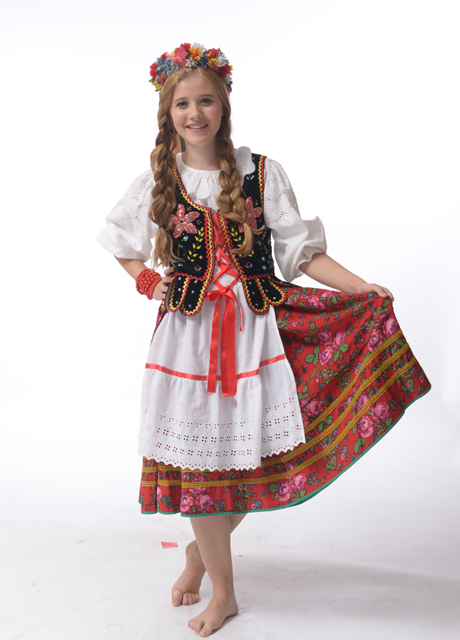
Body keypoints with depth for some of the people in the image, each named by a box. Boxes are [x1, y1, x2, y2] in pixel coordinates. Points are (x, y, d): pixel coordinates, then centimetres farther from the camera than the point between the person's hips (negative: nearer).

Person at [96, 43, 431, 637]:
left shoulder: (261, 173, 2)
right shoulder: (156, 182, 6)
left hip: (255, 330, 0)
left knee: (249, 460, 2)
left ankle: (200, 551, 33)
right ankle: (223, 591, 22)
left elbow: (301, 250, -1)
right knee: (196, 461, 1)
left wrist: (364, 287, -12)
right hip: (187, 333, 1)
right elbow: (120, 243, 22)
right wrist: (148, 281, 5)